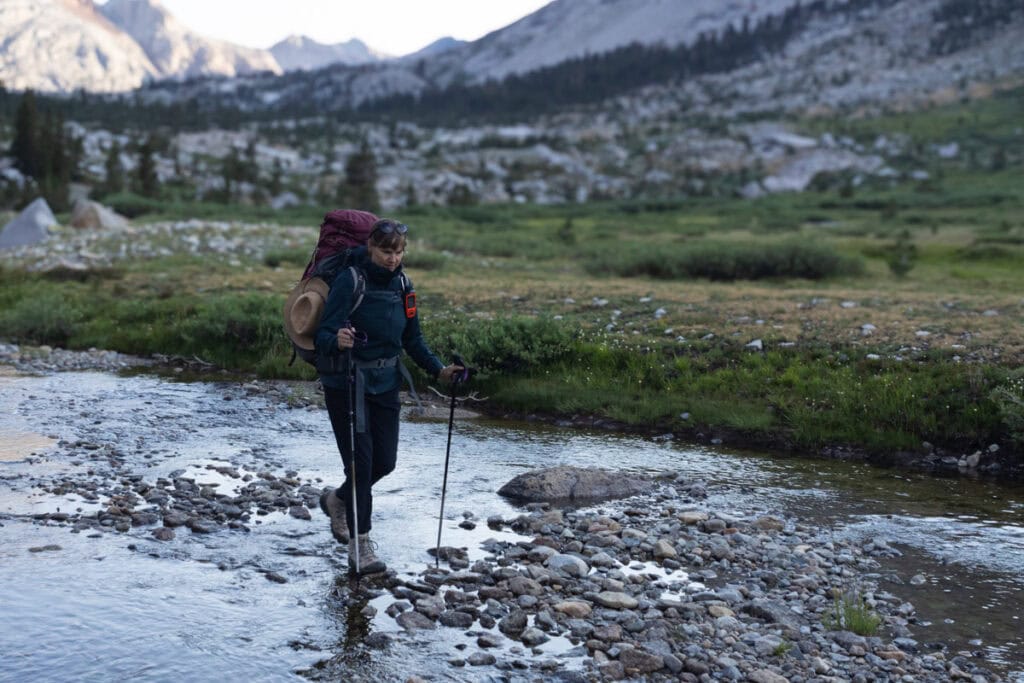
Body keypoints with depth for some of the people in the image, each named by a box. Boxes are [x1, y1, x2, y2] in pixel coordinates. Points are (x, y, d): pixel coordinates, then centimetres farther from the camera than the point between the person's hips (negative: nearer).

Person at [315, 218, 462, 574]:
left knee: (385, 461, 8)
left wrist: (439, 369, 2)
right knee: (360, 461, -6)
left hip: (385, 383, 6)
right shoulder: (350, 281, -16)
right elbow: (324, 334, -19)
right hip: (346, 382, -6)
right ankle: (360, 546, 7)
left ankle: (337, 500, 38)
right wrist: (337, 341, -42)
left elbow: (412, 338, 13)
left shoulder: (401, 284, 3)